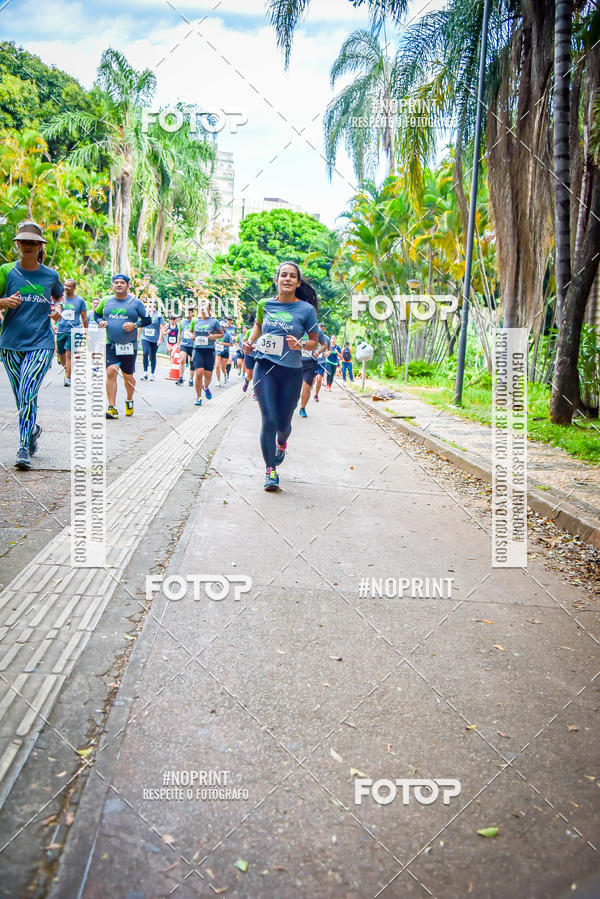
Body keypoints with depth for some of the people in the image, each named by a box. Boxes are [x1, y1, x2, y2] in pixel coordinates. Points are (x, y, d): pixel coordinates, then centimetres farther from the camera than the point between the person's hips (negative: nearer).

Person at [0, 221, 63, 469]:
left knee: (27, 395, -14)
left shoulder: (51, 275, 5)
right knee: (21, 398, 9)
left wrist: (57, 311, 3)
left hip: (41, 344, -2)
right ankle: (33, 429, 38)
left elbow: (58, 297, 24)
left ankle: (23, 449, -10)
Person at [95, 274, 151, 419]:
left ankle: (129, 401, 37)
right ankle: (112, 408, -13)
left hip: (129, 345, 0)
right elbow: (96, 313, 24)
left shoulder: (135, 302, 1)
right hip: (110, 345, 1)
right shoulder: (106, 301, 7)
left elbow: (147, 320, 4)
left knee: (128, 376, 8)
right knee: (111, 372, -16)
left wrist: (135, 325, -13)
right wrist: (100, 321, 3)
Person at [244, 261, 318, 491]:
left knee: (284, 422, 10)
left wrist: (300, 345, -18)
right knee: (269, 420, -7)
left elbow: (314, 342, 3)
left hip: (291, 372, 0)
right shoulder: (265, 305, 3)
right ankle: (270, 471, 5)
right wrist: (250, 341, 5)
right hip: (265, 368, 1)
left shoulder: (306, 309, -4)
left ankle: (281, 443, 48)